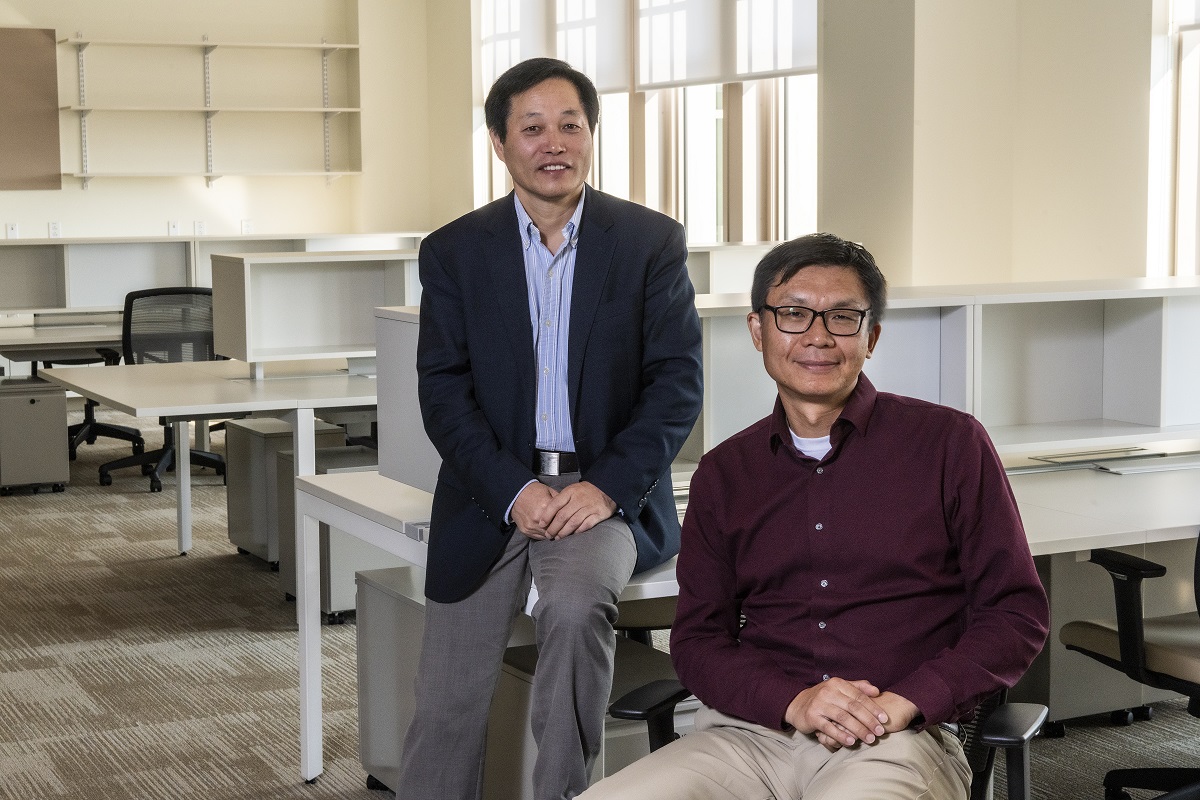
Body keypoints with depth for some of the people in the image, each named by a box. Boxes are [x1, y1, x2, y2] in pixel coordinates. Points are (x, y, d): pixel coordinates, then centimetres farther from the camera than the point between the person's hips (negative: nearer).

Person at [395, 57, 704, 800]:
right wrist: (516, 492, -13)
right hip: (494, 490, 2)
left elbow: (677, 383, -3)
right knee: (447, 710, -4)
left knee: (576, 603, -32)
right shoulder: (454, 252, 5)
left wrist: (607, 487, -16)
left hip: (606, 491, -1)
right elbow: (444, 393, 0)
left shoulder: (652, 242, 2)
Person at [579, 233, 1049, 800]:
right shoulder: (724, 473, 15)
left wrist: (906, 703, -11)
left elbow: (1017, 614, 5)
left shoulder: (949, 443, 6)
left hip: (900, 740, -3)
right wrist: (793, 701, -9)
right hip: (753, 731, 3)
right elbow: (697, 638, 12)